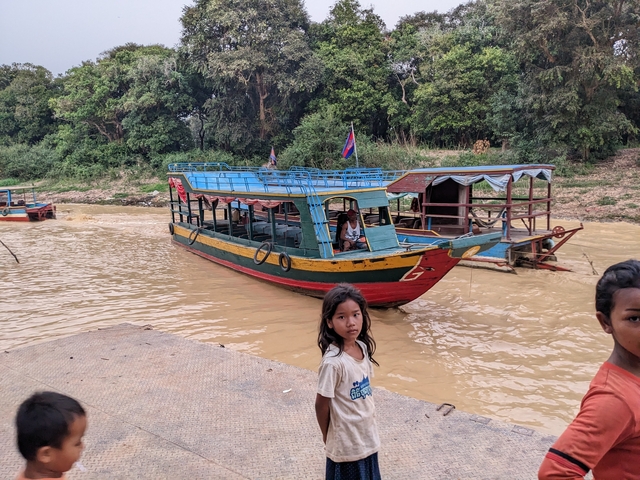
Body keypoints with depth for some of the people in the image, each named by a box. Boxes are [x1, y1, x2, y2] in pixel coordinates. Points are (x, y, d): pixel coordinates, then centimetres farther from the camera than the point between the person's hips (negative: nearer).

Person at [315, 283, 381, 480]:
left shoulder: (363, 347, -6)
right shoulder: (333, 361, -27)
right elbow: (321, 404, -18)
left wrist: (369, 425, 9)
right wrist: (327, 438, -5)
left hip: (367, 436, 7)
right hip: (346, 441, -6)